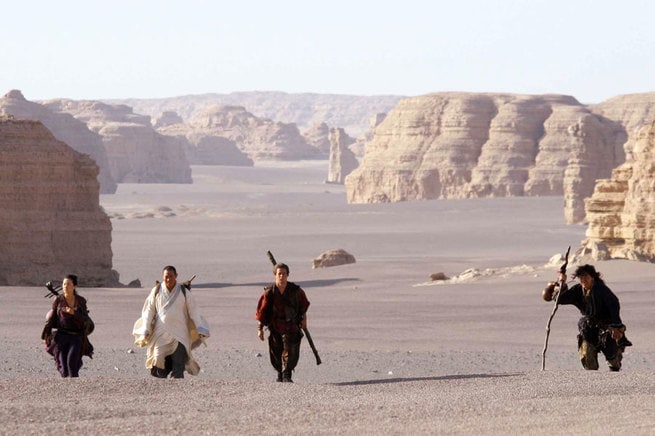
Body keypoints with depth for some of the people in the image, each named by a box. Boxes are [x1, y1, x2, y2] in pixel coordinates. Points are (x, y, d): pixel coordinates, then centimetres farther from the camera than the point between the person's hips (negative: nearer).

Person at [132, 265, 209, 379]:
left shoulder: (184, 292, 2)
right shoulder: (156, 291, 4)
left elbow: (194, 311, 3)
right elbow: (149, 311, 7)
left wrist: (200, 330, -4)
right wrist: (145, 330, 0)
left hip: (179, 333, -1)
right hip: (161, 333, 1)